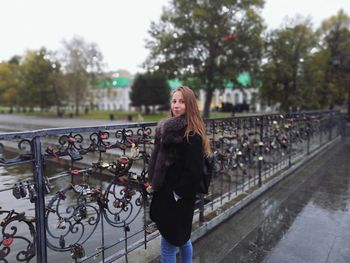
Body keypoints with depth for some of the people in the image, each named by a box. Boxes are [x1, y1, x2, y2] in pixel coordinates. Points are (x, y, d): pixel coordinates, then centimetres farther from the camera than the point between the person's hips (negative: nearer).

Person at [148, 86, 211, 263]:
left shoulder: (192, 134, -18)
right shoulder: (167, 128, 7)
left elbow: (193, 170, -21)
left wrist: (177, 194, -16)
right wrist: (154, 182, 8)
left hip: (178, 197, -8)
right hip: (165, 192, 8)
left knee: (169, 242, 6)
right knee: (181, 237, 24)